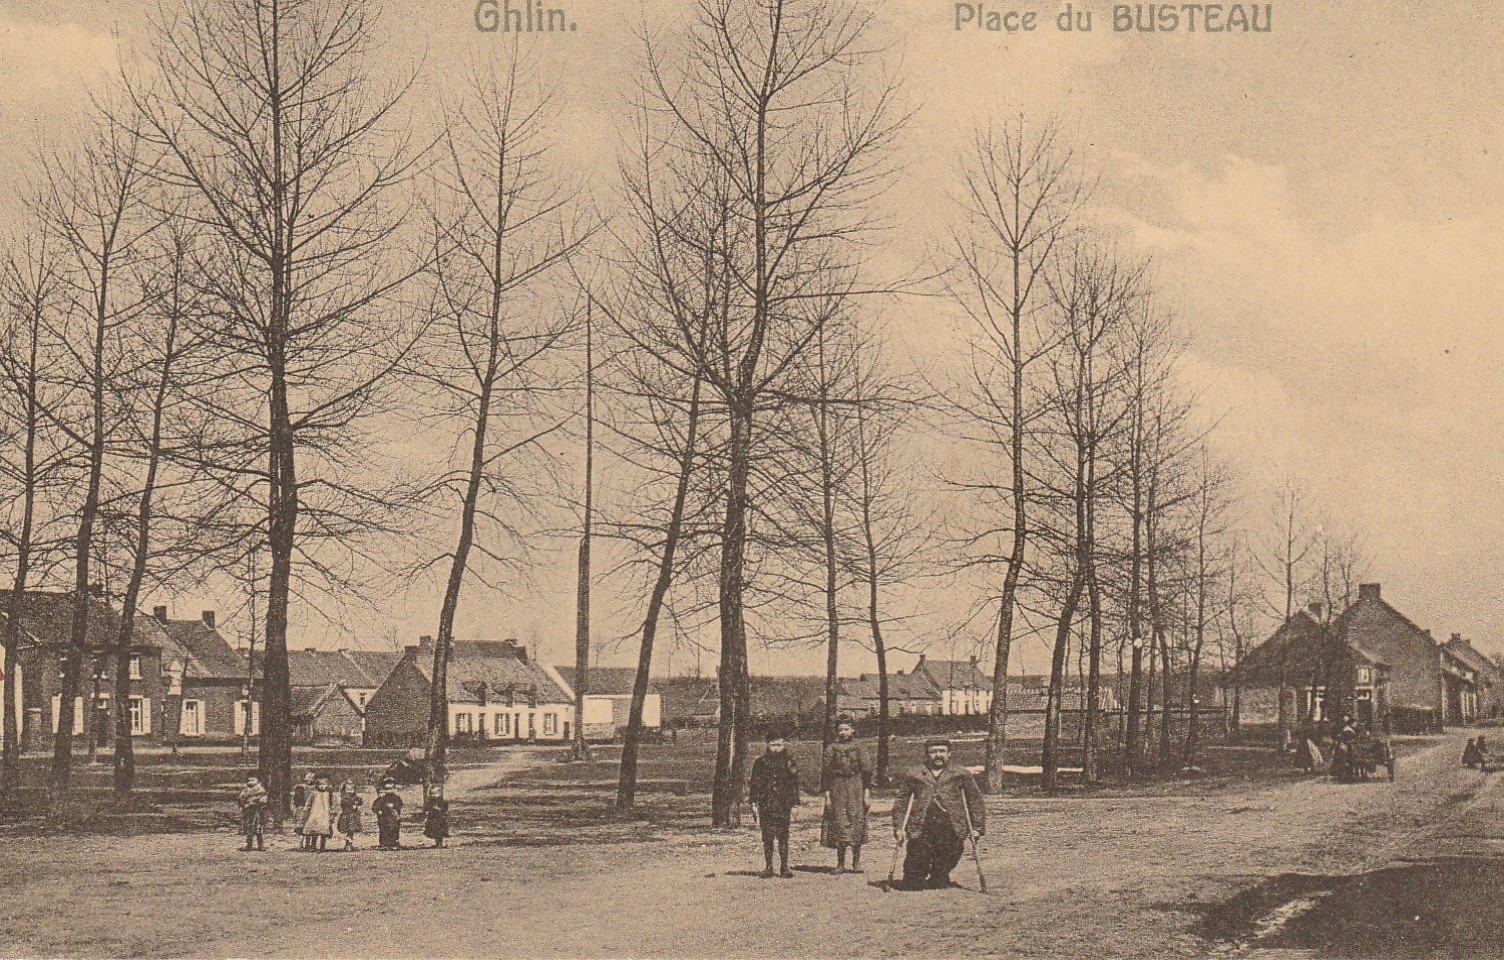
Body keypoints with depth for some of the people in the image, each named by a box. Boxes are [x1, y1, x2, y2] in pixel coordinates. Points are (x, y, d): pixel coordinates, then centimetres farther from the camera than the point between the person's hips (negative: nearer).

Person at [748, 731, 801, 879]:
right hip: (766, 804, 1)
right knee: (767, 836, 1)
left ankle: (784, 867, 6)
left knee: (783, 836, -2)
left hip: (784, 804, -1)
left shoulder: (790, 762, 7)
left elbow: (794, 784, 8)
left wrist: (794, 805, 4)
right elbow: (755, 783, 9)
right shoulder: (761, 762, 8)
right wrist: (754, 802, 2)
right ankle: (768, 867, 7)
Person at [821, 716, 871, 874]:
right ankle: (840, 863, 6)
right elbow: (825, 772, 4)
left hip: (856, 788, 0)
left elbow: (866, 770, 5)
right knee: (839, 823, -1)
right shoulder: (831, 749, 4)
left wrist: (867, 794, -1)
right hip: (837, 789, 0)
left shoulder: (857, 748, 5)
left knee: (857, 821, -3)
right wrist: (827, 795, -2)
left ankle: (857, 862, 6)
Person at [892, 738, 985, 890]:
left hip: (950, 831, 0)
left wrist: (977, 827, 5)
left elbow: (975, 801, 13)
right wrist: (899, 827, 2)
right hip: (921, 830, 0)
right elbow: (900, 802, 12)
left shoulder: (961, 775, 12)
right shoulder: (913, 776, 12)